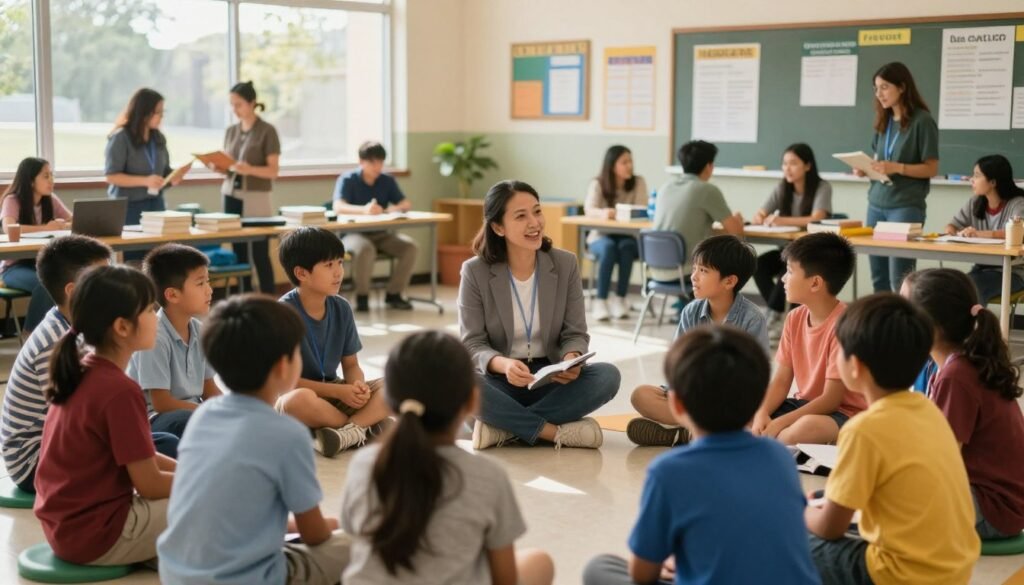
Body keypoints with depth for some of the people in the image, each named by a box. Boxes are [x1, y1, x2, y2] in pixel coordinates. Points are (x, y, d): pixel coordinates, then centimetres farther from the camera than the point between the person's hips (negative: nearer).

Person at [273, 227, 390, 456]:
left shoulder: (341, 308, 0)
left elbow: (351, 365, 6)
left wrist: (358, 386, -18)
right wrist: (339, 391, -21)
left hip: (332, 392, 6)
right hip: (291, 396, -5)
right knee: (301, 399, -40)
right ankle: (363, 426, -17)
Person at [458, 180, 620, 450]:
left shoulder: (565, 264, -3)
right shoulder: (475, 271, -9)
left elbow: (575, 333, -1)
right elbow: (472, 344, -9)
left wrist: (571, 359, -25)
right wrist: (503, 365, -32)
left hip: (550, 379, 3)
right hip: (499, 380, -2)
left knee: (607, 375, -26)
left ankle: (503, 427, -24)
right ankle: (557, 431, -24)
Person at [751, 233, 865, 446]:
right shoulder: (795, 319, 2)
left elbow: (831, 399, -21)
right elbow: (781, 382, 3)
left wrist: (779, 423, -24)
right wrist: (762, 413, -16)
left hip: (844, 414, -7)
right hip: (806, 404, 7)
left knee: (807, 427, -39)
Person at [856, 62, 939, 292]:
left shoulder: (922, 121, -8)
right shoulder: (883, 121, 11)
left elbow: (931, 169, -9)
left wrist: (897, 167, -23)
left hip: (906, 206, -7)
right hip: (876, 204, 7)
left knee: (899, 279, -7)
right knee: (879, 277, 9)